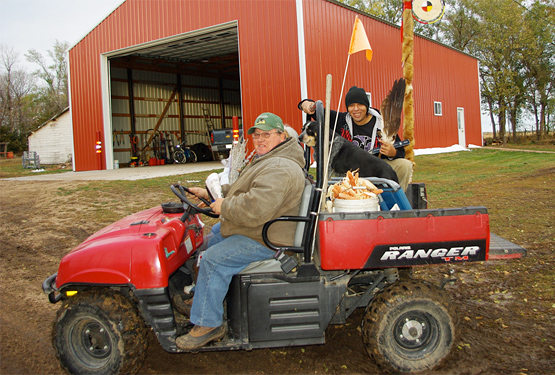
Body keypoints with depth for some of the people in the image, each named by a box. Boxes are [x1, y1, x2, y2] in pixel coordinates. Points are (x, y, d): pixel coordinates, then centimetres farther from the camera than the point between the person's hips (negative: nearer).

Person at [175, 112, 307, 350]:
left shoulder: (279, 169, -26)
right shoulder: (267, 160, 14)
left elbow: (255, 209, -38)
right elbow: (241, 190, 23)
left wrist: (224, 206, -21)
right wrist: (209, 192, 13)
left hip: (266, 241, -12)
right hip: (260, 230, 12)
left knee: (214, 259, -21)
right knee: (216, 233, 29)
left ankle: (208, 325, -7)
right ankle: (202, 294, 40)